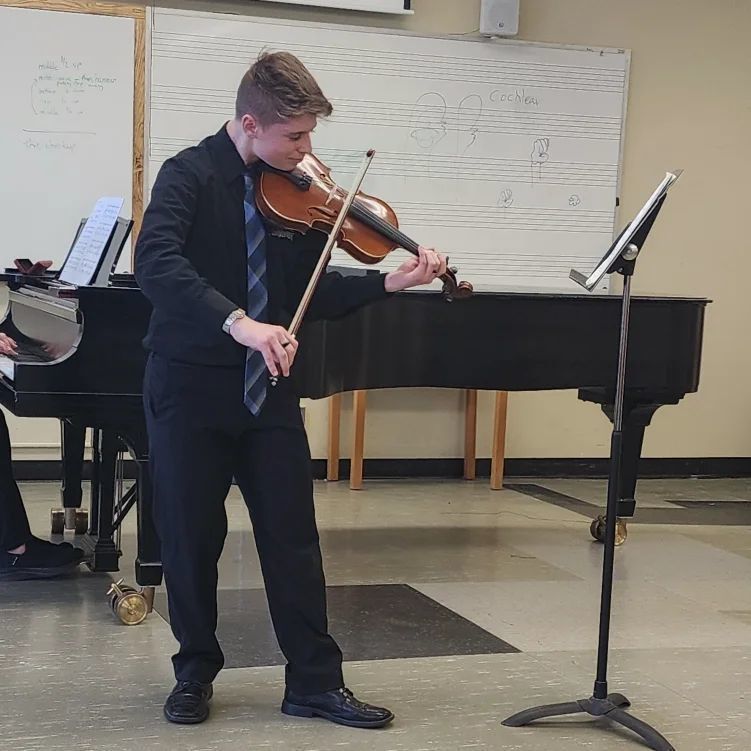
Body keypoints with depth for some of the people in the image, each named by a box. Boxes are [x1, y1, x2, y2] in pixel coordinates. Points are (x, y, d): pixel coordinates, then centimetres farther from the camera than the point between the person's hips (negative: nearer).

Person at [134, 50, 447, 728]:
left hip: (267, 389, 4)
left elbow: (313, 298, 6)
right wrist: (238, 322, -39)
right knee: (191, 537, 5)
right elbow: (155, 264, -29)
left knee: (293, 535, 4)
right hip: (190, 388, -4)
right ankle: (196, 673, 24)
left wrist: (390, 283, -8)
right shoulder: (191, 175, -11)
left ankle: (316, 683, 14)